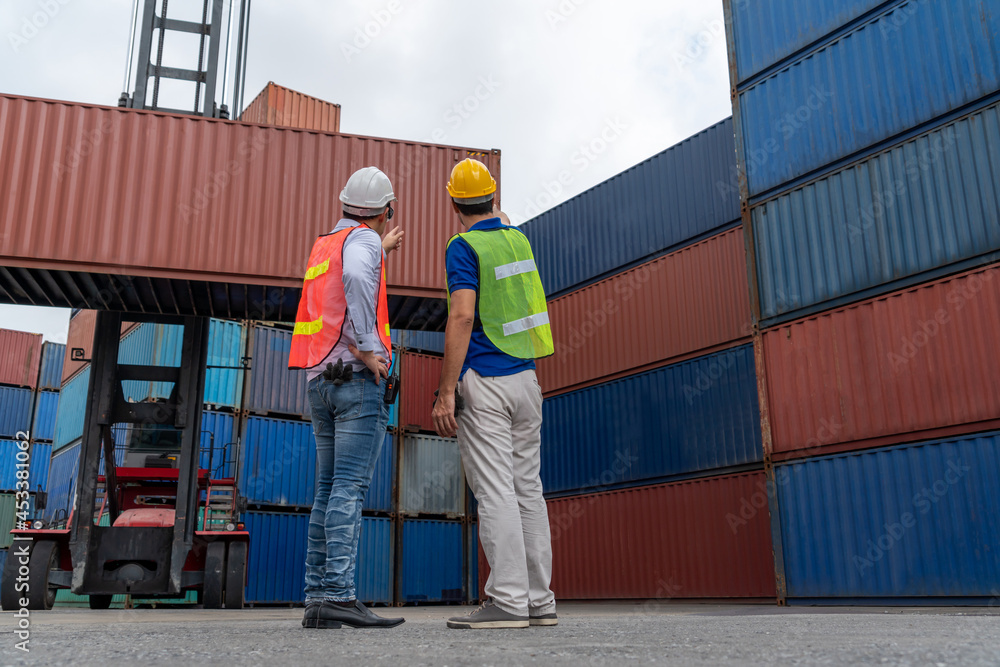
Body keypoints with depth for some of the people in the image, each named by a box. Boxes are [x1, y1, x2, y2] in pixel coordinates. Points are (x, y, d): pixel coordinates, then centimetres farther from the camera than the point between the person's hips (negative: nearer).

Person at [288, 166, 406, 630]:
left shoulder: (323, 246, 22)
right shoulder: (362, 239, -3)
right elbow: (355, 278, -27)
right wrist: (368, 347, -21)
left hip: (320, 381, 8)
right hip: (357, 378, -8)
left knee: (328, 491, 7)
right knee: (349, 488, -13)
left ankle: (317, 597, 6)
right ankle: (340, 596, -18)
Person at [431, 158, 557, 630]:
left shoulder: (464, 246, -6)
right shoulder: (518, 239, 14)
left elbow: (463, 317, -17)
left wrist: (446, 392, -18)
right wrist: (498, 221, 53)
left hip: (483, 381, -7)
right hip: (526, 378, 7)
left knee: (495, 493, -8)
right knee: (528, 490, 8)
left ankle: (508, 601, -8)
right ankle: (539, 601, 11)